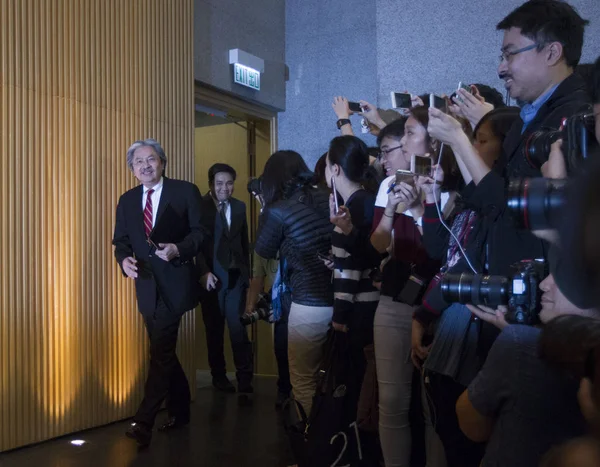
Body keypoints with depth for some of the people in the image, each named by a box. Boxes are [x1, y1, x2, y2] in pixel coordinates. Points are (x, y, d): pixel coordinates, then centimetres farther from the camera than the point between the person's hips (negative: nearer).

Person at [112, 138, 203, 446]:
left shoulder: (185, 192, -3)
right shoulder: (127, 201, 11)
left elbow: (201, 232, -5)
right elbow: (121, 240, 11)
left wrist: (179, 249, -23)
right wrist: (125, 259, -11)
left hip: (173, 284, -6)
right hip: (146, 286, 6)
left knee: (160, 353, -10)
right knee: (164, 353, 15)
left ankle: (143, 422, -5)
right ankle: (180, 411, 30)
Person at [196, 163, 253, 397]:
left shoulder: (239, 206, 9)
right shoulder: (200, 206, -5)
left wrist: (247, 271, 10)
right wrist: (204, 272, -18)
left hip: (236, 276, 2)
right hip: (211, 277, -2)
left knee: (238, 327, -3)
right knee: (215, 330, 10)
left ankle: (245, 378, 6)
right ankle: (219, 375, 25)